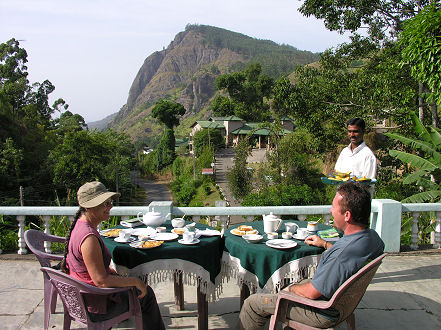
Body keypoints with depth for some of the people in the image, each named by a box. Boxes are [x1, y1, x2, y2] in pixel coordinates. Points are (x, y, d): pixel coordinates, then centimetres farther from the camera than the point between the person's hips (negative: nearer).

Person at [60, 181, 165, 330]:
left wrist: (114, 273, 9)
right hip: (93, 308, -9)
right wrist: (135, 281, -19)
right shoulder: (89, 238, -31)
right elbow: (101, 281, -29)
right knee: (146, 294, 9)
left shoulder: (80, 224, -1)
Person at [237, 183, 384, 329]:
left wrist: (292, 288, -7)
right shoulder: (372, 235, -10)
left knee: (252, 303, 2)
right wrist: (325, 244, 19)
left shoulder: (343, 255, -39)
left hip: (322, 315, -9)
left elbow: (312, 293, -28)